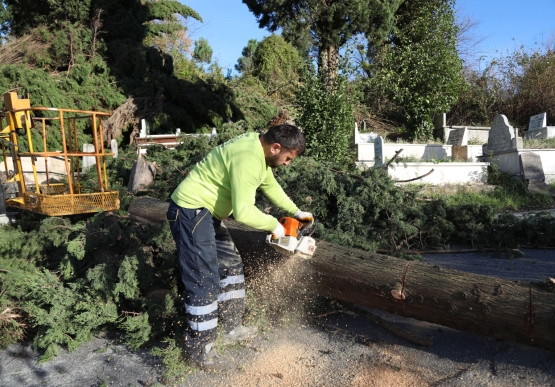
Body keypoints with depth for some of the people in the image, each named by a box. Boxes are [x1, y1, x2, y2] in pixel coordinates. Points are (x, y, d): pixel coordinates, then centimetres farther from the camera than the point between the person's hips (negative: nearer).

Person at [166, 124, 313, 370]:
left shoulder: (259, 149, 6)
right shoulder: (248, 158, -26)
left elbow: (270, 185, 21)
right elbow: (243, 212, -31)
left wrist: (296, 212, 19)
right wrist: (274, 225, -14)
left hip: (207, 213, 11)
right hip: (191, 212, -11)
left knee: (230, 265, 15)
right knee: (205, 281, -6)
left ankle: (231, 328, 29)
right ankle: (199, 348, 11)